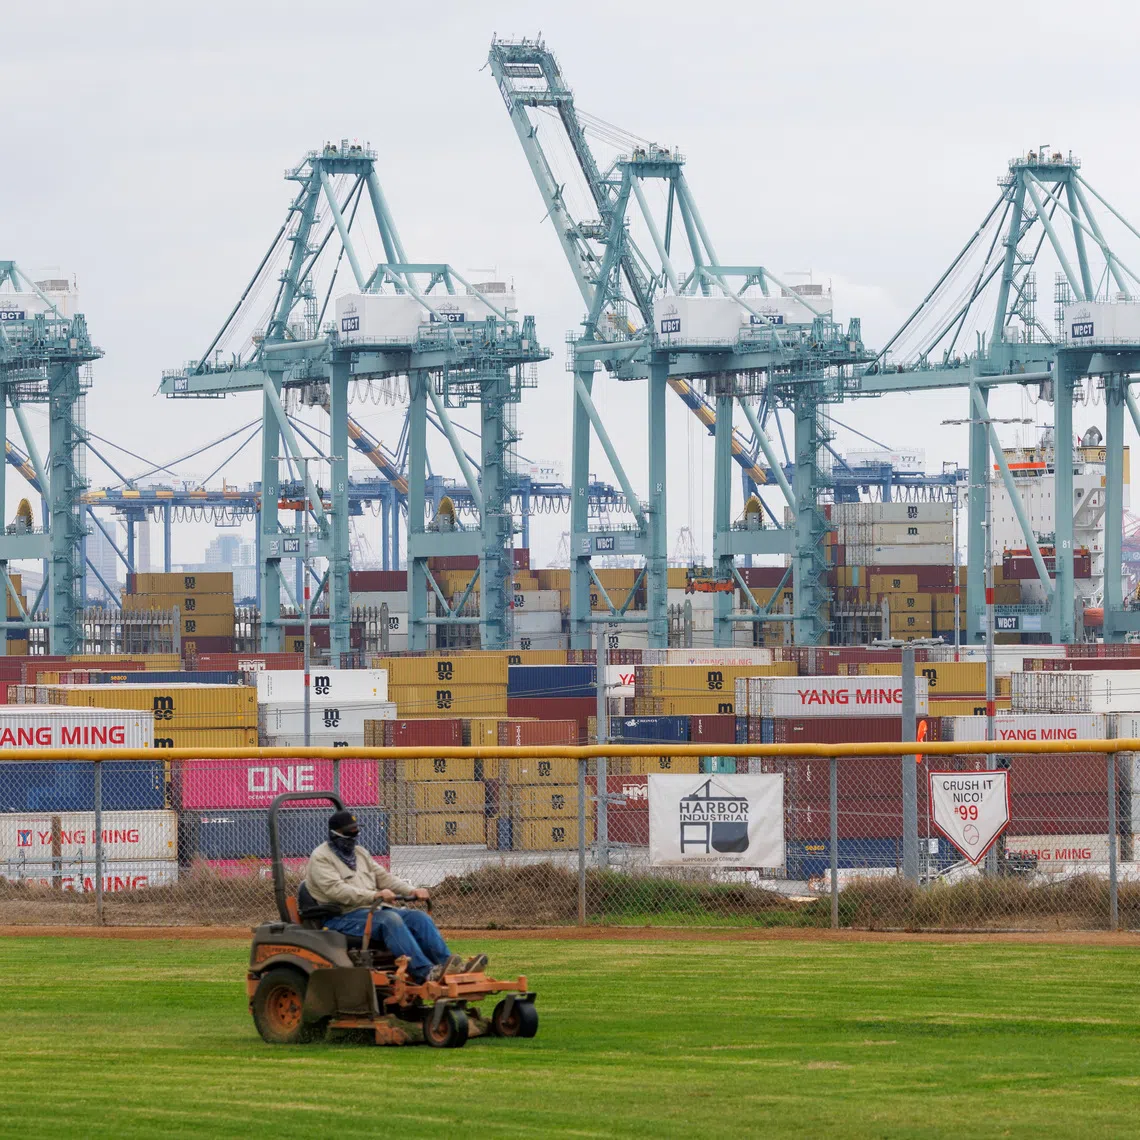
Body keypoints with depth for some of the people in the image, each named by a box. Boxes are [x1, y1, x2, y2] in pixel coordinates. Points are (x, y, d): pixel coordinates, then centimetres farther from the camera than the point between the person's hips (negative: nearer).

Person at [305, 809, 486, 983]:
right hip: (343, 917, -8)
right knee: (390, 919, -34)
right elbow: (336, 890, -19)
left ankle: (452, 967, -25)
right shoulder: (321, 858, -4)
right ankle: (426, 973, -46)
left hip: (374, 909, 8)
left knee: (419, 917, -12)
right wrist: (375, 895, -31)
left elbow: (383, 876, 20)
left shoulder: (360, 853, 24)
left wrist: (412, 890, 1)